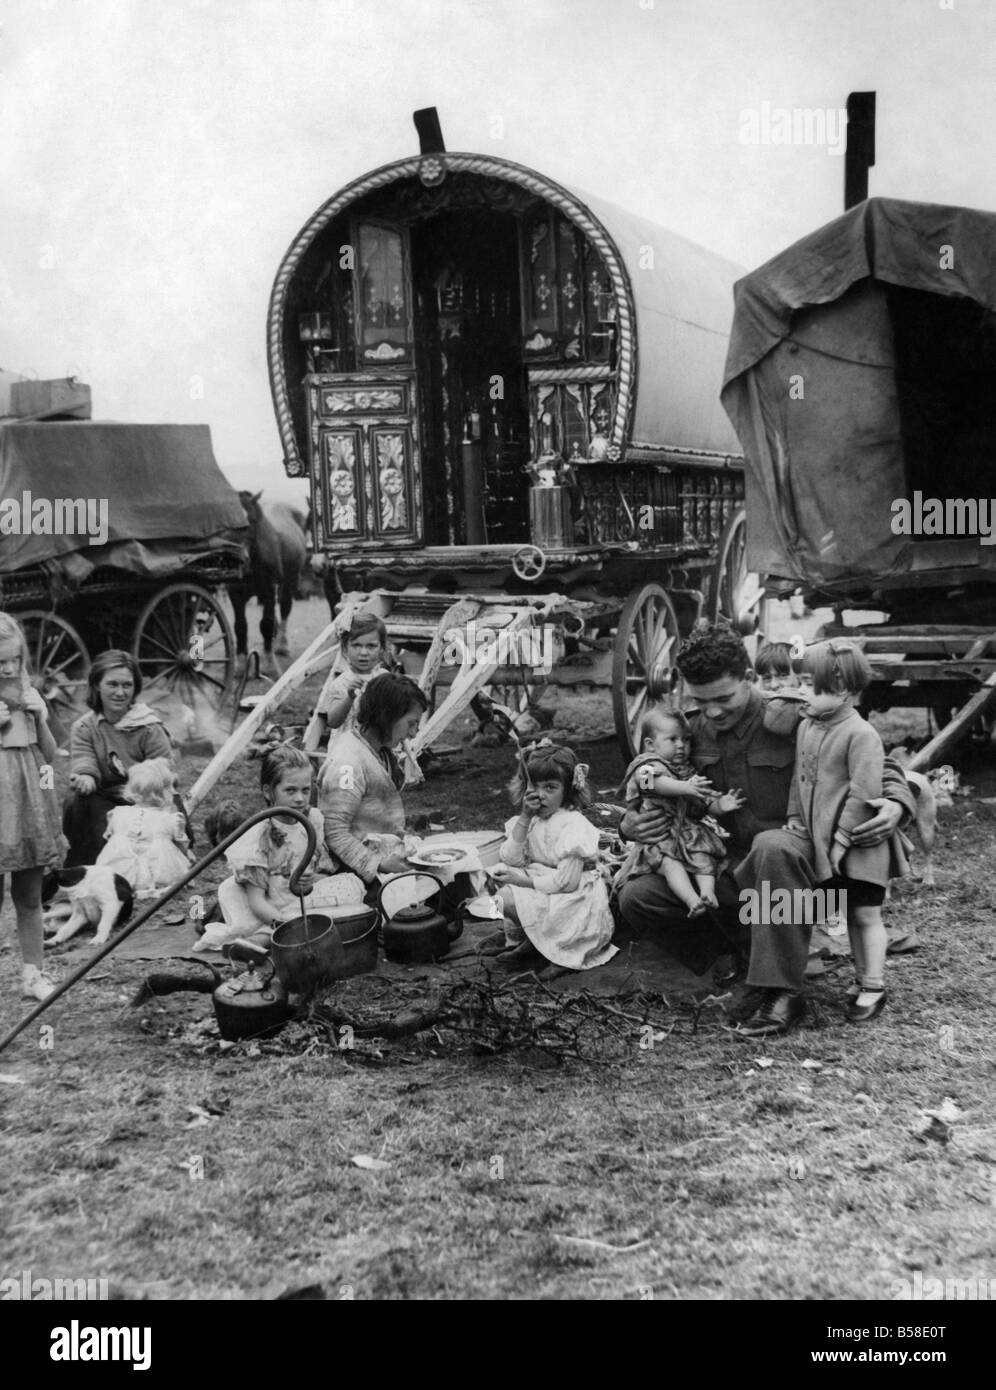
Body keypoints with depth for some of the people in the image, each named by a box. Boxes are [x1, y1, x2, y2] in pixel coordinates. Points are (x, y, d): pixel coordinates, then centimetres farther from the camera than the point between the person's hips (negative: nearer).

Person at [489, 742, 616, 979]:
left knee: (508, 898, -21)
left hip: (576, 902, -8)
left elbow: (567, 882, -24)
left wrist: (523, 880, -18)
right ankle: (522, 941, 5)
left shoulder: (573, 825, -19)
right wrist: (525, 817, -15)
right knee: (499, 873, -3)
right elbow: (510, 859, -8)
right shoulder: (529, 819, 5)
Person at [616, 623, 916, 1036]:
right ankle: (730, 952, 5)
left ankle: (783, 992, -32)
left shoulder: (792, 719, -12)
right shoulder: (694, 731, 2)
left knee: (773, 845, -41)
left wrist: (896, 804, -28)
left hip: (786, 863, -5)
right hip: (723, 873, 5)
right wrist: (628, 826, -6)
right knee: (634, 898, -16)